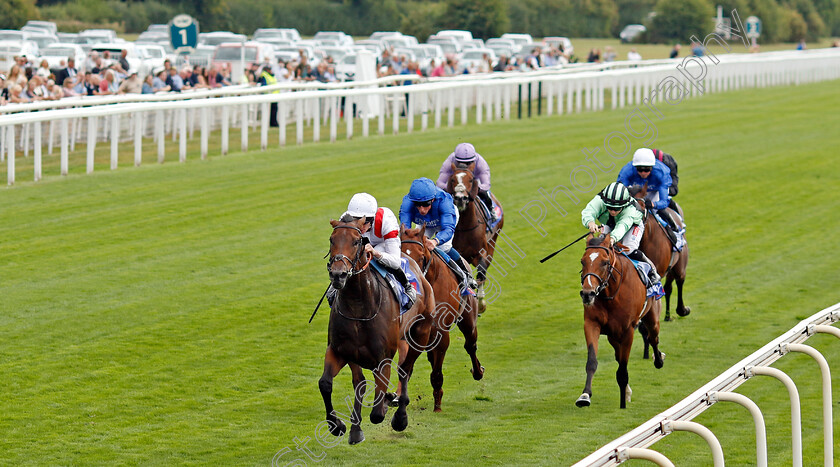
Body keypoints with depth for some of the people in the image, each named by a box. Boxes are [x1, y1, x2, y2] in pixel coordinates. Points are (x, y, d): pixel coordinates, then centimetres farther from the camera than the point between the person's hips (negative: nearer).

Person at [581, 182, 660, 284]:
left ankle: (652, 271, -4)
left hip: (633, 224, -4)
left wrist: (613, 238, -84)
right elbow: (588, 212, -55)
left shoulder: (630, 210, -45)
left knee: (629, 250, -25)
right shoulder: (599, 201, -38)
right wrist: (590, 223, -79)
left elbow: (623, 226, -62)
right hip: (609, 224, 4)